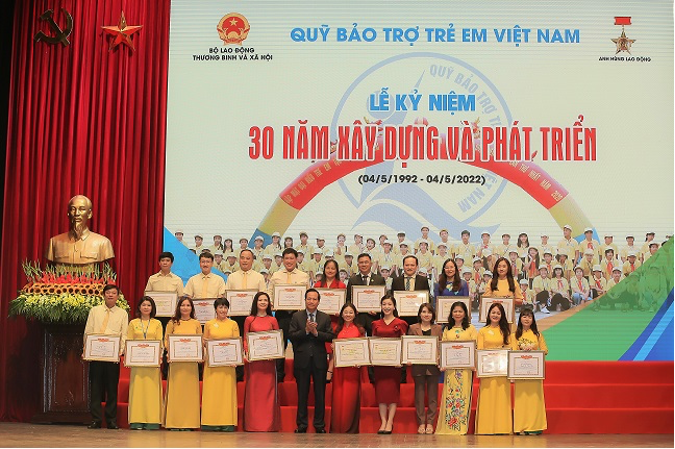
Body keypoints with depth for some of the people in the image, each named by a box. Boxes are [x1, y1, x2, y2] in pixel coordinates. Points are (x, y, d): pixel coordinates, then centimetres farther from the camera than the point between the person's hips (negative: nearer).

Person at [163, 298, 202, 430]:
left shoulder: (196, 323, 11)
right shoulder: (173, 323, 8)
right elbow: (166, 340, 7)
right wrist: (170, 351, -10)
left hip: (191, 361, 1)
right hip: (176, 361, -1)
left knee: (190, 390, -1)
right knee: (175, 389, -2)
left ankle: (189, 422, 4)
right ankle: (174, 422, 2)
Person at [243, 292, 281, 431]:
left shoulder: (272, 320, 9)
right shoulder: (249, 320, 8)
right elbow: (245, 339, 8)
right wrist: (247, 352, -9)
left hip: (269, 359, 0)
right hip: (254, 359, 0)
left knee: (268, 389, 0)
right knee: (253, 389, -1)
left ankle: (269, 424, 4)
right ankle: (253, 424, 4)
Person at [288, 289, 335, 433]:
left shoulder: (325, 318, 6)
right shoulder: (296, 316, 5)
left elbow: (330, 337, -3)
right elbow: (291, 335, -5)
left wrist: (316, 332, -15)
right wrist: (306, 330, -17)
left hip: (319, 360, 1)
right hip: (302, 360, 0)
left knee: (320, 394, 5)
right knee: (302, 394, 6)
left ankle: (319, 425, 13)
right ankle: (302, 425, 14)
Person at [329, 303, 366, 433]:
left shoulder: (360, 330, 7)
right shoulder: (337, 330, 12)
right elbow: (333, 350, 12)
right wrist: (330, 367, -1)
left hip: (353, 367, -2)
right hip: (339, 367, 2)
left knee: (350, 396, -3)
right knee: (337, 397, 0)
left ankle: (350, 428, 5)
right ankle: (336, 428, 8)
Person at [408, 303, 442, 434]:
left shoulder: (438, 329, 9)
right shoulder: (413, 328, 7)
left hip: (433, 366, 0)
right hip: (418, 366, 0)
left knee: (432, 395, 2)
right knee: (419, 394, 3)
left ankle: (430, 423, 8)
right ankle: (421, 423, 8)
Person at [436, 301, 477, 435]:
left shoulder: (470, 328, 8)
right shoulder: (447, 330, 15)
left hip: (465, 366, -2)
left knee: (463, 393, -4)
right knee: (449, 394, -2)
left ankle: (462, 427, 0)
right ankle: (448, 426, 2)